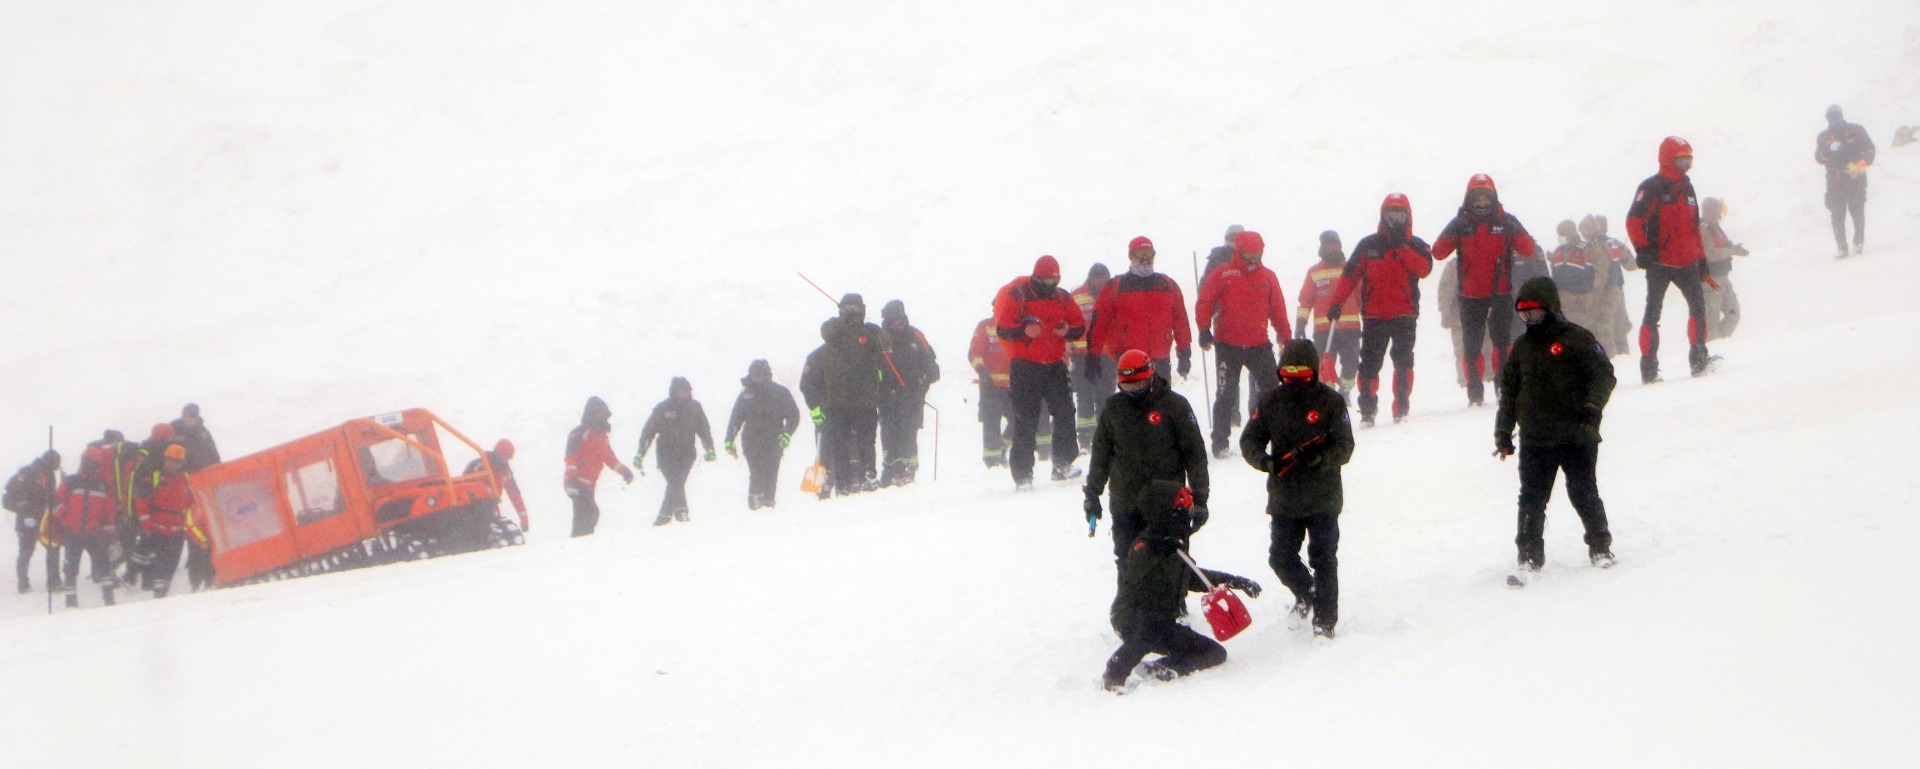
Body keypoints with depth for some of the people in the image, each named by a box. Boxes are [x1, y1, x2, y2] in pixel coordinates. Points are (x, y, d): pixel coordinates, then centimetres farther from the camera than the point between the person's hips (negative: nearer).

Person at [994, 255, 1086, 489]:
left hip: (1055, 364, 5)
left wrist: (1068, 330, -10)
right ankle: (1022, 475, -2)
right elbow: (1002, 329, -10)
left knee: (1065, 412, -1)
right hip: (1024, 366, -5)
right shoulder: (1015, 295, -5)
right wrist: (1024, 330, -28)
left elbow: (1080, 327, 13)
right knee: (1026, 421, -5)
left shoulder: (1062, 297, 9)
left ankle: (1063, 465, 12)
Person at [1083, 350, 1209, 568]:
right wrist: (1092, 493, 15)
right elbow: (1101, 453, 17)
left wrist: (1200, 498, -3)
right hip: (1125, 507, 3)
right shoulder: (1113, 408, 6)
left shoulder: (1174, 405, -4)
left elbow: (1195, 453, -1)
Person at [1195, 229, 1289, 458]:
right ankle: (1221, 442, 8)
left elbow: (1278, 310, 14)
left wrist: (1286, 337, 11)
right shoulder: (1222, 275, -1)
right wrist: (1205, 329, -14)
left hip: (1259, 344, 3)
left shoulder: (1267, 277, 9)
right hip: (1228, 345, -3)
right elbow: (1205, 303, -2)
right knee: (1226, 395, 1)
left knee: (1270, 389, -3)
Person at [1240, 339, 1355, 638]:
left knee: (1323, 558, -1)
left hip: (1324, 498, -3)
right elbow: (1249, 440, 3)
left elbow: (1344, 446, -9)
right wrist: (1265, 460, -18)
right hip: (1284, 498, 3)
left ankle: (1325, 620, 9)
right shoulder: (1271, 402, 3)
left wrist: (1320, 458, -29)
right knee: (1281, 557, 2)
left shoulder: (1330, 401, -5)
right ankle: (1305, 592, 33)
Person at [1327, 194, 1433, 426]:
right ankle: (1367, 409, 0)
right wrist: (1336, 302, 2)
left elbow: (1424, 268, -10)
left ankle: (1401, 407, -5)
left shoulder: (1415, 246, 9)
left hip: (1405, 314, -1)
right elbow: (1350, 274, 9)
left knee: (1403, 362, -9)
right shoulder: (1368, 245, 10)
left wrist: (1401, 248, -14)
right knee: (1369, 363, -3)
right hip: (1374, 315, 1)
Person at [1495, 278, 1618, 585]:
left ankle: (1601, 548, 22)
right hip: (1535, 441, 4)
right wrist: (1503, 432, 17)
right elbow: (1509, 390, 19)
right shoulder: (1522, 346, 12)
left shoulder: (1576, 339, -5)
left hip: (1577, 436, -4)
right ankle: (1529, 558, 3)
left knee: (1583, 494, 5)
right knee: (1531, 500, -1)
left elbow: (1604, 374, -8)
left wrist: (1593, 405, -23)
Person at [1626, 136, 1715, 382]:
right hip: (1659, 263, -6)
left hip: (1686, 263, 6)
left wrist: (1701, 260, 20)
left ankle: (1699, 358, 2)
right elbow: (1634, 221, -12)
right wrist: (1642, 249, -21)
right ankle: (1649, 367, -3)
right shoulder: (1651, 188, -6)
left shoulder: (1686, 188, 16)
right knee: (1653, 312, -3)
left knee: (1698, 306, -2)